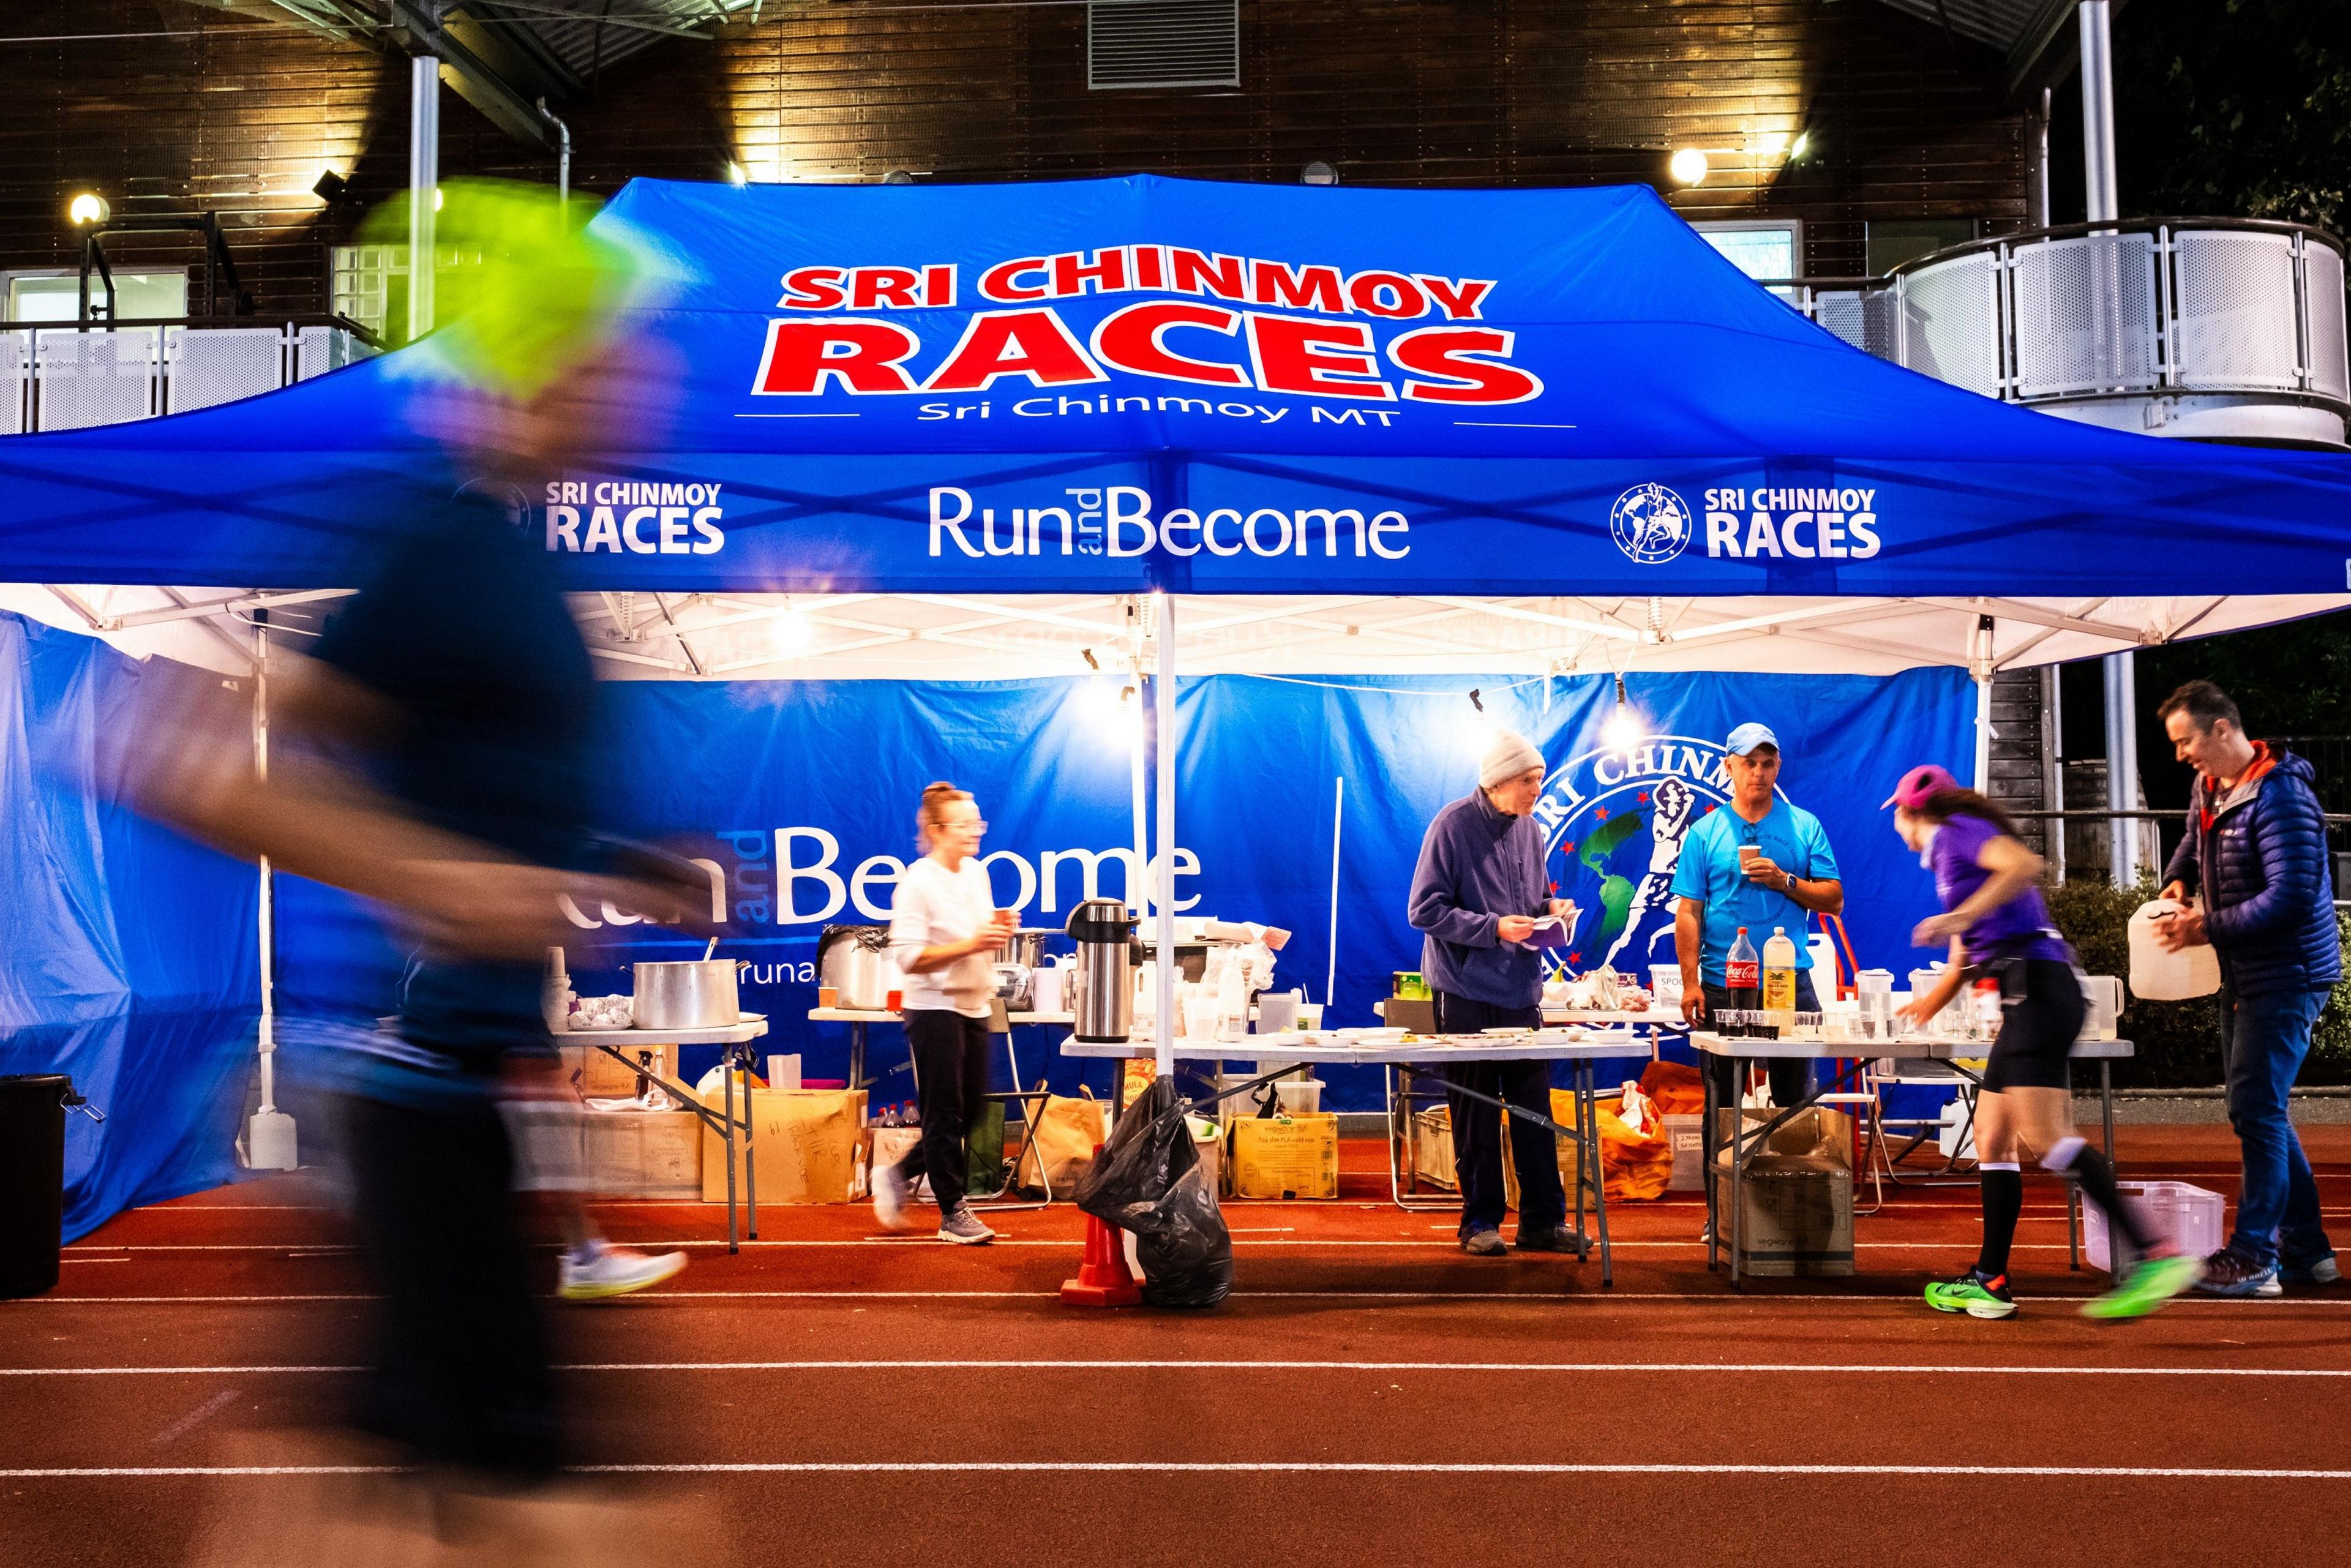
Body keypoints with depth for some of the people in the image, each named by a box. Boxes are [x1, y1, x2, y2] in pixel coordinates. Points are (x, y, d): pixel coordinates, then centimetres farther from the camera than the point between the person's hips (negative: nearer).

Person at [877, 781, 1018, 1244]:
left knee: (971, 1110, 12)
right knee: (944, 1115, 2)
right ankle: (953, 1214, 13)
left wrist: (998, 931, -1)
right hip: (935, 1009, -8)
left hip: (975, 1007, 8)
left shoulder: (977, 874, 9)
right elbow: (908, 957, -20)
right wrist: (970, 945, -25)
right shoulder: (918, 882, -15)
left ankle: (900, 1176, 29)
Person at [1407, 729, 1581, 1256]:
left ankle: (1544, 1220, 14)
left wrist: (1550, 908, -2)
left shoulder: (1530, 830, 10)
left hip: (1522, 992, 5)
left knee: (1535, 1109, 5)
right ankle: (1481, 1222, 13)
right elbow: (1425, 911, -12)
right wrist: (1494, 928, -19)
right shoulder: (1453, 826, -9)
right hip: (1467, 992, -5)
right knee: (1476, 1113, 3)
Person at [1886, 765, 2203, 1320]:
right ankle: (1990, 1282, 13)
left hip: (2039, 985, -10)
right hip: (2027, 1000, 10)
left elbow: (2026, 864, -22)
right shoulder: (1947, 859, 27)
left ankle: (2157, 1255, -23)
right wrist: (1925, 1007, 51)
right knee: (1992, 1141, 9)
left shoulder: (1960, 831, 0)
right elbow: (1965, 962, 38)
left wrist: (1962, 916, -24)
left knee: (2043, 1137, -20)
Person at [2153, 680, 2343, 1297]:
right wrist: (2179, 881, 10)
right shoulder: (2210, 788, 9)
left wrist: (2208, 929, -23)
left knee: (2256, 1108, -10)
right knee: (2259, 1108, 13)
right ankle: (2306, 1249, 23)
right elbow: (2197, 842, 30)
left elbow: (2292, 896, -25)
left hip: (2287, 977, -10)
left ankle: (2253, 1257, -5)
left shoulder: (2280, 796, -20)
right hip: (2248, 976, 10)